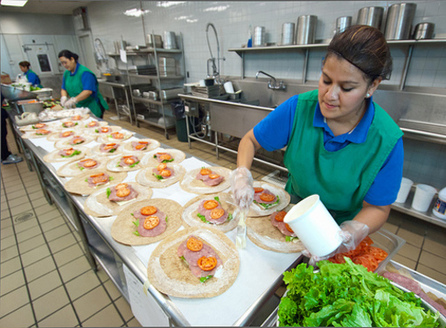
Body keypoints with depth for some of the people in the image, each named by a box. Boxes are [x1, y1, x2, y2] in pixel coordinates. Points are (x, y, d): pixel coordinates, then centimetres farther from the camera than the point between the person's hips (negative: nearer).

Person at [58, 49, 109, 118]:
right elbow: (64, 89, 16)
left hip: (92, 108, -6)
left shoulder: (85, 72, -14)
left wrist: (73, 100, -30)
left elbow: (88, 91, -25)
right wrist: (64, 97, -6)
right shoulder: (66, 73, 11)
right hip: (78, 107, 7)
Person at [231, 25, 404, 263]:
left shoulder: (387, 140, -26)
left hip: (343, 222, -1)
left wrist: (348, 236, -38)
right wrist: (242, 176, -31)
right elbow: (250, 140, -13)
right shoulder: (298, 108, -24)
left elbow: (377, 207, -18)